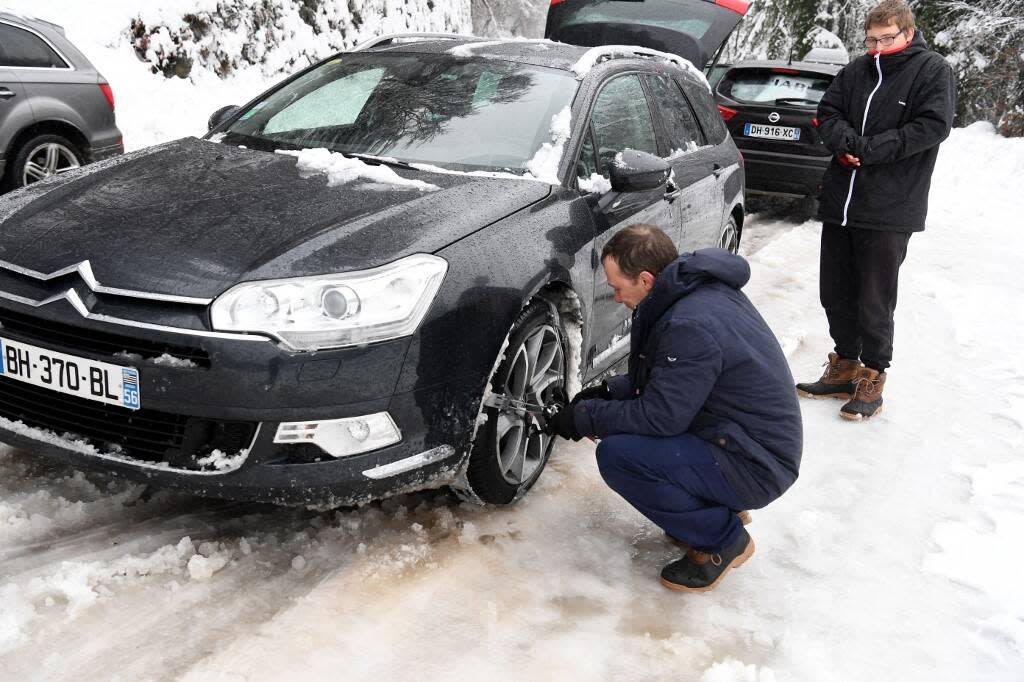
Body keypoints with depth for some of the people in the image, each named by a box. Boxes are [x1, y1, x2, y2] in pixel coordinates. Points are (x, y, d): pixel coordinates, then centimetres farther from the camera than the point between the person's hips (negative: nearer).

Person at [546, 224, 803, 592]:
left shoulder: (690, 325, -27)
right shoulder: (703, 288, 4)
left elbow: (659, 417, -24)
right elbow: (666, 379, 17)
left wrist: (585, 417, -11)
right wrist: (607, 392, 7)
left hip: (757, 466, -10)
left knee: (617, 454, -22)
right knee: (621, 418, 13)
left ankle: (721, 540, -5)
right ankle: (718, 505, 16)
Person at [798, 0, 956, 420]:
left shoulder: (932, 71, -1)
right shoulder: (856, 71, 12)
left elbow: (933, 125, -11)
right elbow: (828, 113, 11)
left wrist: (867, 149, -15)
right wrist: (845, 141, -12)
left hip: (890, 210, -5)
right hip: (839, 204, 6)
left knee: (874, 304, 0)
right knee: (836, 294, 13)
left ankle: (873, 379, 15)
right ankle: (845, 368, 28)